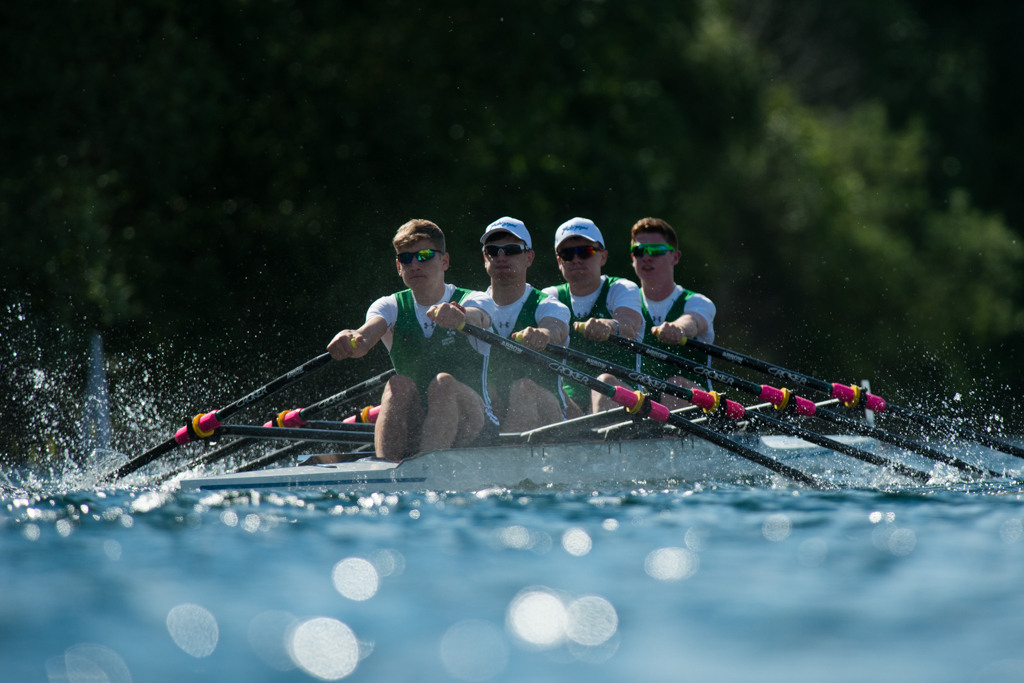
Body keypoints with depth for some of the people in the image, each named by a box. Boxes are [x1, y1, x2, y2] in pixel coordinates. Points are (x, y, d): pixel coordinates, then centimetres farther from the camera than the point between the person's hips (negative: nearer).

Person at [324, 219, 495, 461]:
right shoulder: (391, 307, 9)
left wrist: (459, 316, -50)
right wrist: (349, 340, -41)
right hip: (410, 425, 2)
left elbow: (478, 319, -24)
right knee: (399, 384, -27)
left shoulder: (471, 300, 2)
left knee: (443, 383, -31)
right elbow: (366, 335, -15)